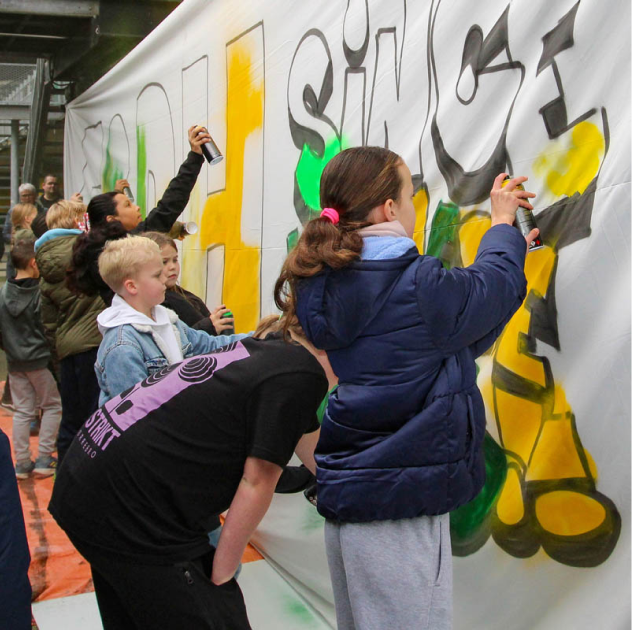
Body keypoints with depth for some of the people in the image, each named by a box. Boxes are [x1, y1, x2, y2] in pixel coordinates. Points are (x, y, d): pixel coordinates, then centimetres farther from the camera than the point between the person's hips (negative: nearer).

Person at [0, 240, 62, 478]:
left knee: (22, 411, 11)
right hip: (40, 359, -5)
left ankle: (22, 463, 14)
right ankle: (44, 459, 6)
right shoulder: (40, 293, -16)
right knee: (52, 406, 9)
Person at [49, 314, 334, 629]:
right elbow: (256, 483, -13)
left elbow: (308, 443, 27)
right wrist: (220, 574, -3)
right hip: (127, 512, -10)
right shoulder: (301, 375, -14)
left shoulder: (270, 350, 12)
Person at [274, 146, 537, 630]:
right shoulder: (419, 287, -20)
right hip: (398, 505, -8)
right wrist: (502, 224, 21)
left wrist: (507, 244, 24)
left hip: (349, 495, 8)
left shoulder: (328, 287, 4)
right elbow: (495, 285, 0)